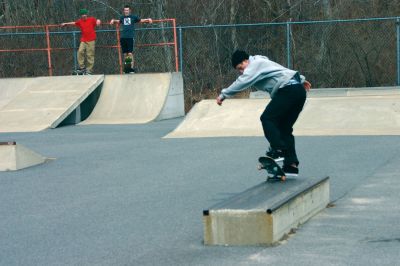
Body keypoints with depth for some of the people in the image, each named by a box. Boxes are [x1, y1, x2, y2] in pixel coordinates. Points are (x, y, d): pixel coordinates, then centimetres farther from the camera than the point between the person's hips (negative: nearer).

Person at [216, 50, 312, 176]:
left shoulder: (256, 64, -5)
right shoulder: (263, 63, 25)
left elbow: (243, 81, -21)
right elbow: (284, 70, 35)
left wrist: (223, 95, -22)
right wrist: (301, 80, 44)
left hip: (287, 89, -10)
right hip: (299, 90, 10)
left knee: (267, 119, -11)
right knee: (284, 127, 8)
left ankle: (278, 150, -22)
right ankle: (291, 164, 1)